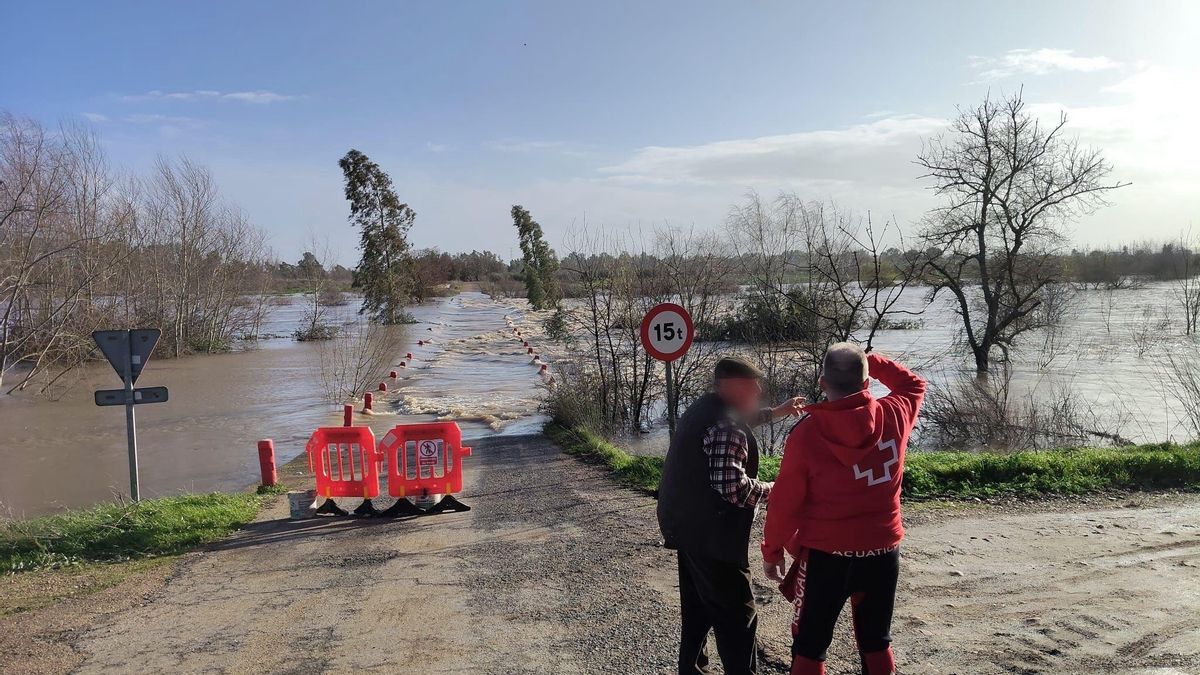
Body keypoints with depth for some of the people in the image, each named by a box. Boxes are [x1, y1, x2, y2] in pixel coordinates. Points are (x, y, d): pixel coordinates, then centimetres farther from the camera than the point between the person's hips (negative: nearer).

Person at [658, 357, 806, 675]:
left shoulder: (706, 407, 8)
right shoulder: (726, 426, -23)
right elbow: (732, 486, -28)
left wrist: (776, 412, 29)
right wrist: (772, 490, -12)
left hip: (687, 525, 11)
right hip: (711, 534, -10)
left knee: (698, 607, 23)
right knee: (737, 616, 0)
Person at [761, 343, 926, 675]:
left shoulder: (806, 432, -15)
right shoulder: (894, 415, -7)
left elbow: (785, 502, -10)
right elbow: (914, 384, 18)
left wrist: (772, 551, 3)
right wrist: (871, 361, 14)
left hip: (826, 554, -3)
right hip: (883, 551, 4)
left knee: (809, 647, 12)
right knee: (876, 643, 21)